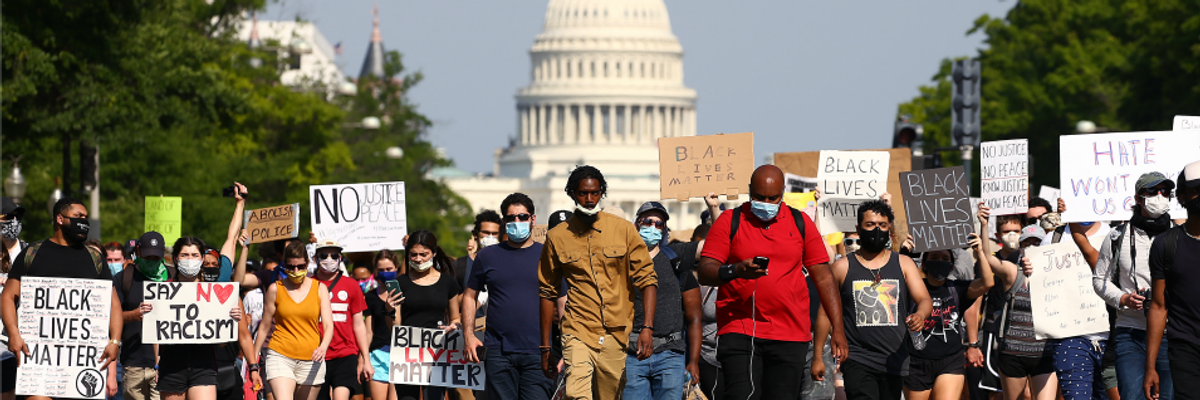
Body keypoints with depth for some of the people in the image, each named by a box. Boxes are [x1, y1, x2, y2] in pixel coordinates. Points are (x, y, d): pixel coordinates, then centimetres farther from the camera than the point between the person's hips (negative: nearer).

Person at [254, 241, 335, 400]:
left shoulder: (319, 288, 6)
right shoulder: (275, 289, 4)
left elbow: (328, 325, 0)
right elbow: (264, 327, 11)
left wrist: (323, 347, -21)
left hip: (311, 360, 2)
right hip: (281, 357, -2)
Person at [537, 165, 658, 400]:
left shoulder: (623, 230, 5)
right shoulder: (557, 237, 6)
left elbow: (647, 279, 5)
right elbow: (548, 292, 14)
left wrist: (647, 327, -8)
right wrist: (545, 347, 13)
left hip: (617, 336, 1)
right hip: (579, 334, -1)